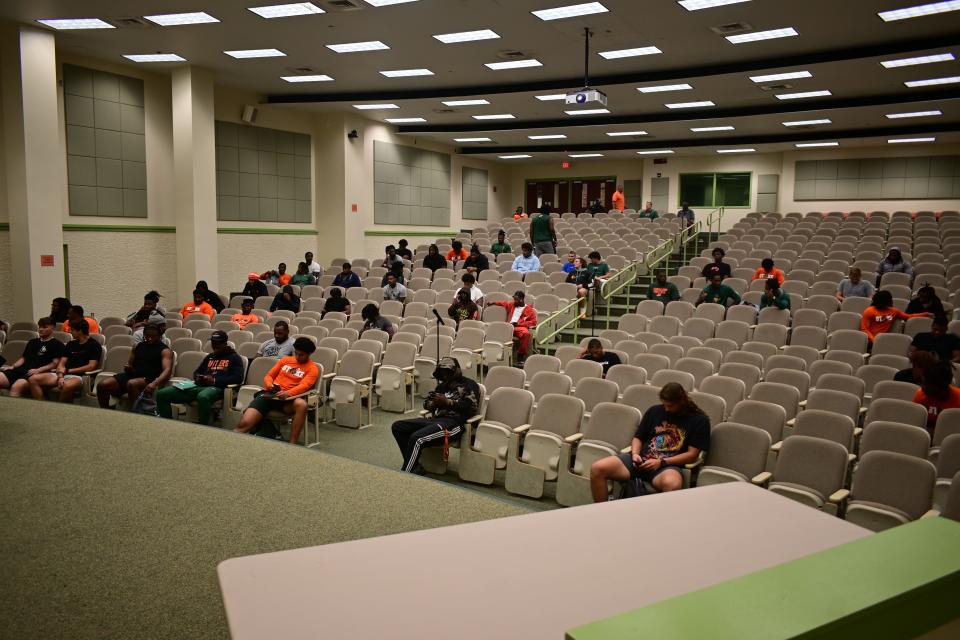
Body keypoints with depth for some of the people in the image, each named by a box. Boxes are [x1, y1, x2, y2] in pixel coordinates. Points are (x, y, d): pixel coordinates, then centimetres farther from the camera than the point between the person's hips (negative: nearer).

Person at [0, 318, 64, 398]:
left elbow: (55, 363, -4)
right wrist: (13, 366, 10)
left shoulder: (57, 344, 7)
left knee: (16, 387, -36)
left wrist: (38, 370, -16)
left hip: (35, 374, -7)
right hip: (19, 370, 7)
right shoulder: (32, 342, 30)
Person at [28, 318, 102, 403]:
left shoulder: (94, 345, 1)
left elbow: (91, 366, -8)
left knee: (67, 386, -41)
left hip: (78, 376, -7)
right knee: (33, 379, -12)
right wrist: (61, 376, -8)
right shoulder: (71, 344, 21)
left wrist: (68, 370, -3)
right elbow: (61, 363, 14)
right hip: (64, 375, 7)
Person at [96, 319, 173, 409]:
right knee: (102, 385, -16)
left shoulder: (165, 351, 0)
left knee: (132, 384, -39)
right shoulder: (137, 346, 19)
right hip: (132, 375, 6)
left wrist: (155, 383, -35)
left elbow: (167, 370, -15)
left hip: (148, 378, -6)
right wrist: (127, 367, 2)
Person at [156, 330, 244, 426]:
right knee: (162, 394, -11)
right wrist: (198, 378, 10)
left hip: (217, 387, -7)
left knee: (202, 397, -45)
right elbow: (197, 372, 37)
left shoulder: (234, 357, 9)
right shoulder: (209, 357, 29)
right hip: (199, 386, 7)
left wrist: (214, 381, -12)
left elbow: (238, 378, -5)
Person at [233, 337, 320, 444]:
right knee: (244, 423, -20)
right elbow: (269, 376, 21)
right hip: (269, 394, 3)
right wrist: (269, 384, -4)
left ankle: (292, 445, -34)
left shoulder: (312, 368, 6)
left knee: (301, 404, -39)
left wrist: (288, 393, -31)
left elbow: (304, 385, -11)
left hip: (288, 398, -3)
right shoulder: (285, 360, 21)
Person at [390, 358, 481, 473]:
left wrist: (447, 402, -9)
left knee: (416, 438, -29)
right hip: (436, 419, 9)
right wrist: (433, 403, 3)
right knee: (397, 426, -2)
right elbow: (427, 404, 28)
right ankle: (414, 466, -7)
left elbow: (472, 407, -9)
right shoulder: (443, 385, 27)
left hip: (454, 423, -9)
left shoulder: (469, 385, 7)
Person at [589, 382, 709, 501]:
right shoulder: (654, 411, 15)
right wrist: (635, 454, -2)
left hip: (669, 465, -3)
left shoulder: (699, 420, 4)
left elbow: (692, 454, -1)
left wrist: (661, 462, -10)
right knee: (597, 468, -21)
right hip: (641, 460, 4)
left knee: (672, 484, -43)